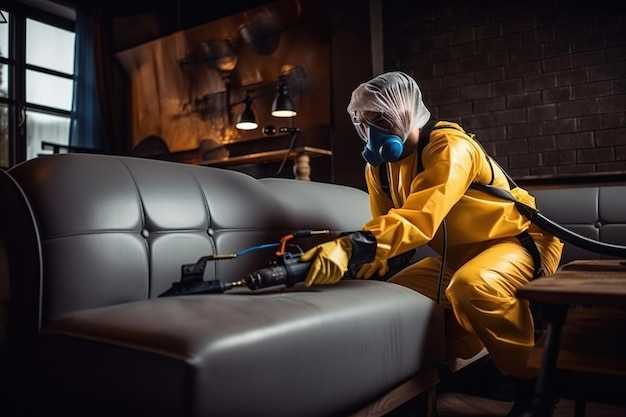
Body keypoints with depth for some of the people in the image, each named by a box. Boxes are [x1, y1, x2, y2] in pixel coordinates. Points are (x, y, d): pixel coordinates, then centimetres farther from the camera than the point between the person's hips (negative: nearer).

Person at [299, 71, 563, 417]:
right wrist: (374, 258, -23)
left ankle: (534, 381, -12)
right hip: (457, 254, 8)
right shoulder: (378, 165, -3)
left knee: (473, 286, -36)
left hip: (519, 241, -8)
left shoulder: (449, 146, -27)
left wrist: (350, 247, -56)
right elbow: (387, 222, 0)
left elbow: (420, 217, -43)